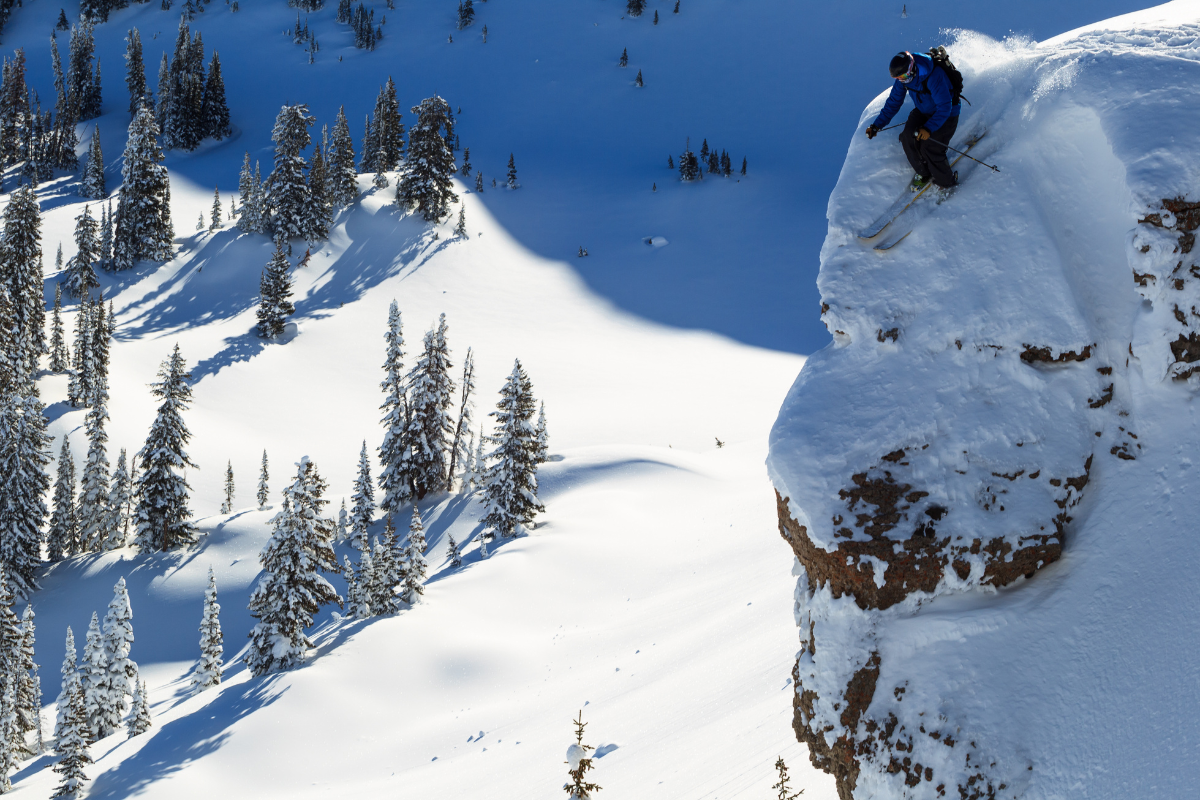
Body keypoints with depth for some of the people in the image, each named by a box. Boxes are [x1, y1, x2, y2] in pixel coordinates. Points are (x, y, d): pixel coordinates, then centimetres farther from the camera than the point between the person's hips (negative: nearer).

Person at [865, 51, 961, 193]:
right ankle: (923, 173, 12)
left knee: (929, 147, -19)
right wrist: (877, 125, -9)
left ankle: (946, 182, 7)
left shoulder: (934, 77, -37)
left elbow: (944, 107, -35)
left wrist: (929, 128, -47)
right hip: (923, 111, 6)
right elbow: (894, 102, -3)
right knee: (908, 138, -15)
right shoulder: (904, 76, -15)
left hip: (946, 114, -6)